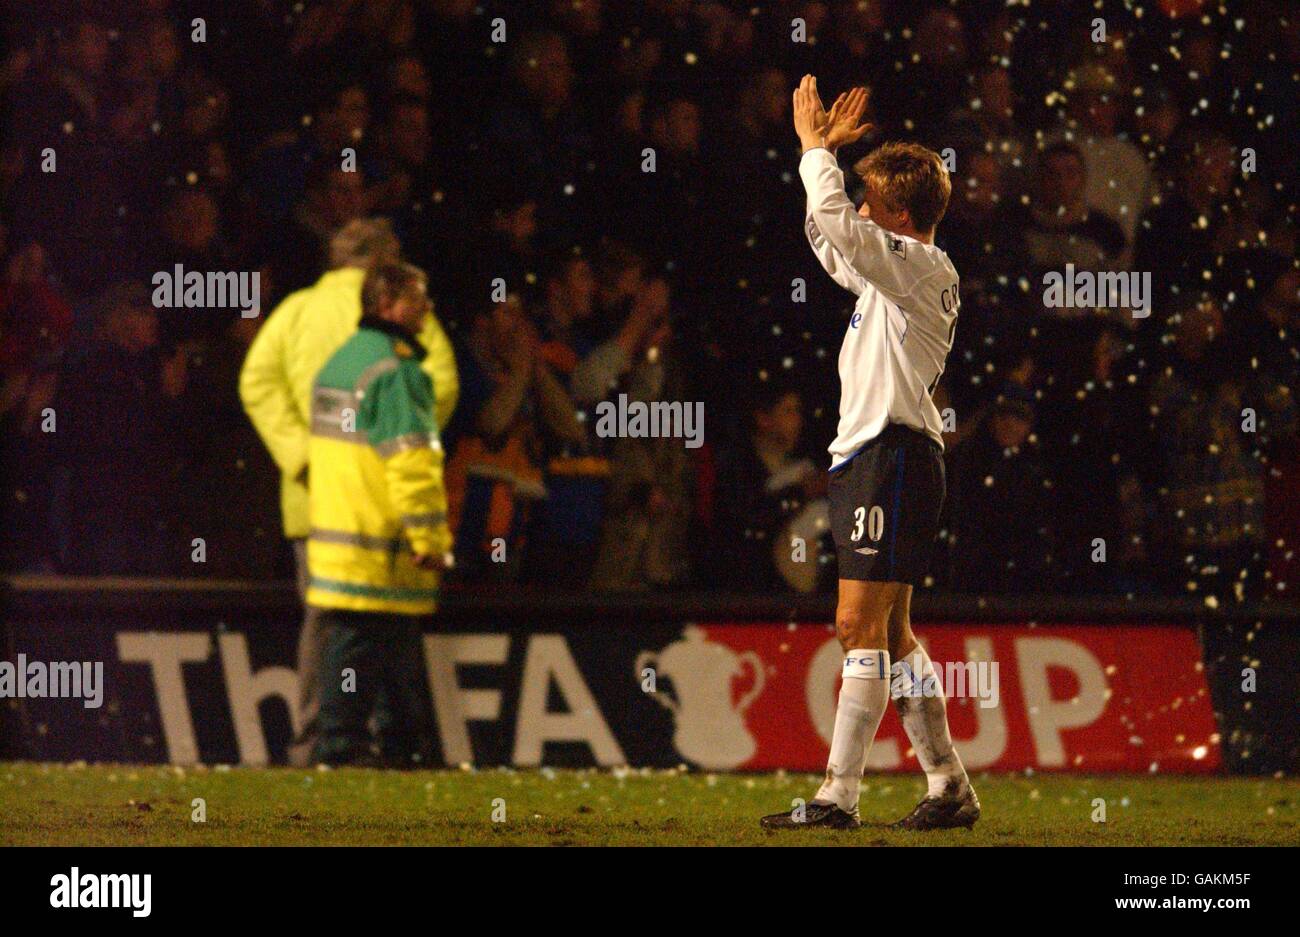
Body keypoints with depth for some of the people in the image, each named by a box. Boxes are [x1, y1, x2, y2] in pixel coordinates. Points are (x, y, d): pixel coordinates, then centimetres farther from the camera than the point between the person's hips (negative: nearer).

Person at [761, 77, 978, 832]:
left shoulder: (923, 268, -10)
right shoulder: (893, 272, 19)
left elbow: (835, 225, -23)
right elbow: (830, 240, 35)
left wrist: (816, 146, -10)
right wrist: (825, 148, 25)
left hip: (894, 456, -10)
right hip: (867, 457, 10)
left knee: (861, 624, -13)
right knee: (888, 631, 11)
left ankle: (839, 795, -16)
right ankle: (950, 788, 14)